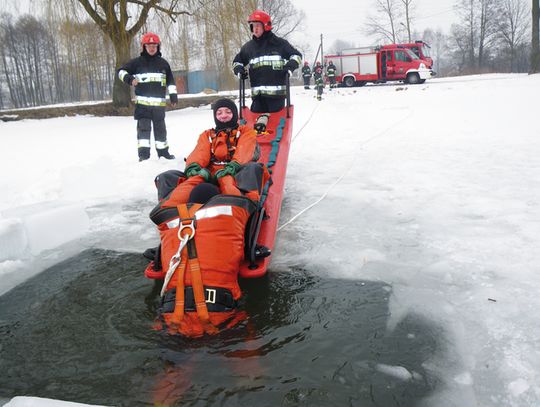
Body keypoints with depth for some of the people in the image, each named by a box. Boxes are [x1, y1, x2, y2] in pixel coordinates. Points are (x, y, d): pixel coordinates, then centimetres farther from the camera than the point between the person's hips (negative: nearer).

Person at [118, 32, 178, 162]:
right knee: (143, 127, -8)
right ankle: (143, 152, -8)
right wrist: (129, 78, -16)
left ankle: (163, 151, 22)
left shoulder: (163, 63, 11)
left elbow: (170, 80, 17)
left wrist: (173, 95, 8)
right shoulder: (137, 62, 2)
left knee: (160, 127, 11)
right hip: (142, 102, -3)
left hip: (159, 103, 3)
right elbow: (121, 71, 4)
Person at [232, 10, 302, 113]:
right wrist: (238, 69, 5)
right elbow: (237, 61, 27)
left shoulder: (279, 43, 4)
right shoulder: (248, 46, 14)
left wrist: (291, 65, -9)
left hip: (276, 92, -3)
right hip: (257, 93, 4)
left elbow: (296, 55, 11)